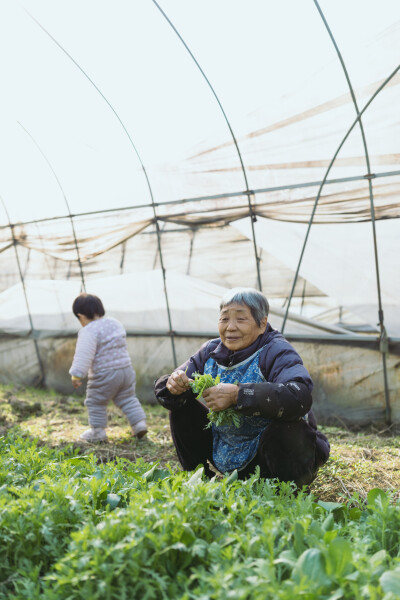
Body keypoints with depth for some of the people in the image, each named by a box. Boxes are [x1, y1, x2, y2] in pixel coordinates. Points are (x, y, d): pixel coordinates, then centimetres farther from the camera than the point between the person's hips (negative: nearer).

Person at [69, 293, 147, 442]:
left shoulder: (89, 331, -15)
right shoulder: (116, 323, 11)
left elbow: (84, 355, -23)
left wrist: (77, 374, -20)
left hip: (104, 375, -7)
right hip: (126, 369, 7)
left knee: (95, 402, 10)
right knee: (128, 399, 21)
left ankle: (98, 431, 16)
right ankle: (140, 423, 12)